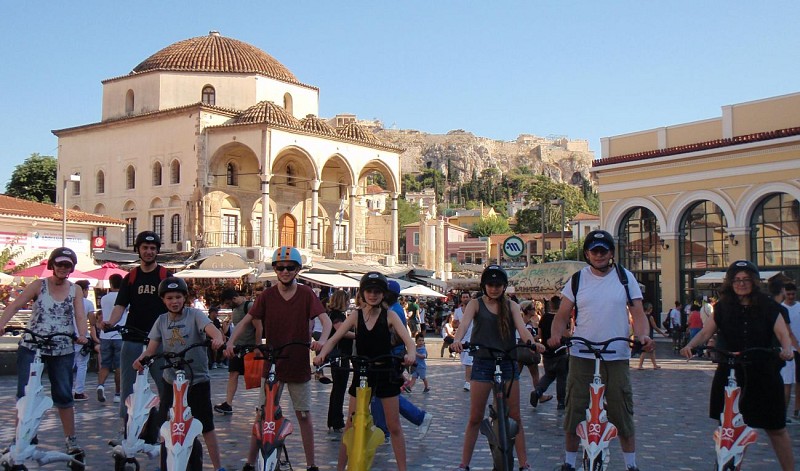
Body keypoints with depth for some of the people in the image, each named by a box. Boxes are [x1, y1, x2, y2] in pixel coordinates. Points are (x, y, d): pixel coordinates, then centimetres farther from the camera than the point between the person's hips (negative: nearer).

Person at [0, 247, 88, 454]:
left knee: (64, 395, 4)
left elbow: (80, 316, -7)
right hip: (31, 347, -1)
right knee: (25, 394, -1)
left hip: (63, 351, 1)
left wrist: (82, 335, -27)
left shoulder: (75, 290, 4)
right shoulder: (39, 285, -1)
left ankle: (71, 440, 14)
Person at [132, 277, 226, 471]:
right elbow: (151, 348, 1)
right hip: (171, 380, 4)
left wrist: (218, 338, -46)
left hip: (197, 380, -3)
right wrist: (141, 359, -21)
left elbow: (211, 328, -23)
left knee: (206, 426, -1)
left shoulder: (195, 315, -4)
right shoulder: (162, 320, 6)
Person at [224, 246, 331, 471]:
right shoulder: (267, 295, -1)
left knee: (304, 414, 7)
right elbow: (246, 320, -4)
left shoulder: (306, 294, -3)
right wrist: (231, 341, -20)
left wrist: (322, 339, -31)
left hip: (299, 365, 0)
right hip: (271, 365, 1)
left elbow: (325, 319, -11)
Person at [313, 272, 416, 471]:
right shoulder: (356, 316, 0)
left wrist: (410, 354, -39)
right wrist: (322, 354, -29)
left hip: (385, 374, -1)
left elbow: (407, 339, -16)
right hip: (361, 374, 2)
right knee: (351, 425, 5)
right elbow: (334, 338, -8)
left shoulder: (389, 316, -5)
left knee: (394, 427, 5)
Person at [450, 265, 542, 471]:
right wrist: (457, 340, -38)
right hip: (482, 363, -1)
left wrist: (532, 343, -31)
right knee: (475, 418, 3)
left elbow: (521, 327, -9)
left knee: (514, 417, 4)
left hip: (507, 363, 1)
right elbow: (465, 323, -16)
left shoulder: (511, 306, 7)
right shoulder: (476, 304, 2)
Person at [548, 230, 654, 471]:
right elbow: (562, 315, 4)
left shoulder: (625, 278, 4)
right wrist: (556, 335, -16)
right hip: (581, 357, 1)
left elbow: (638, 313, 2)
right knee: (574, 412, 4)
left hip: (617, 358, 0)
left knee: (623, 413, 3)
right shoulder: (577, 280, 4)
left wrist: (643, 336, -18)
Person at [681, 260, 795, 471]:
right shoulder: (723, 307, 3)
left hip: (762, 375, -2)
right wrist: (690, 345, -22)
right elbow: (705, 332, -3)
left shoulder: (767, 306, -2)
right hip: (729, 374, 2)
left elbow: (783, 334, -10)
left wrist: (786, 349, -32)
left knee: (776, 428, 5)